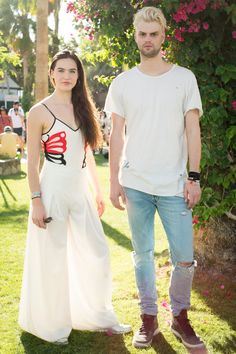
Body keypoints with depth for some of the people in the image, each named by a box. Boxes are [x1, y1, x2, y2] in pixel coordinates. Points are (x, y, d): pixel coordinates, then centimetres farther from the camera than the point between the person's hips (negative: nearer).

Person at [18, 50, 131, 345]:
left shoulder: (82, 108, 11)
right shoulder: (40, 112, -6)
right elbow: (32, 162, -7)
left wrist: (98, 191, 17)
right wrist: (36, 201, -12)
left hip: (80, 190, 6)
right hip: (53, 190, -6)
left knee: (97, 254, 9)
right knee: (53, 259, 4)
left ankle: (99, 317, 27)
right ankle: (54, 326, 23)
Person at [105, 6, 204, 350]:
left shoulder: (184, 78, 4)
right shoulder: (123, 82, 6)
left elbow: (192, 129, 2)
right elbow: (117, 135, 7)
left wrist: (194, 177, -5)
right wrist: (114, 180, 3)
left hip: (174, 185, -1)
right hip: (135, 184, 1)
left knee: (184, 259, -2)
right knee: (143, 254, 9)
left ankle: (180, 316, 21)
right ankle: (149, 318, 24)